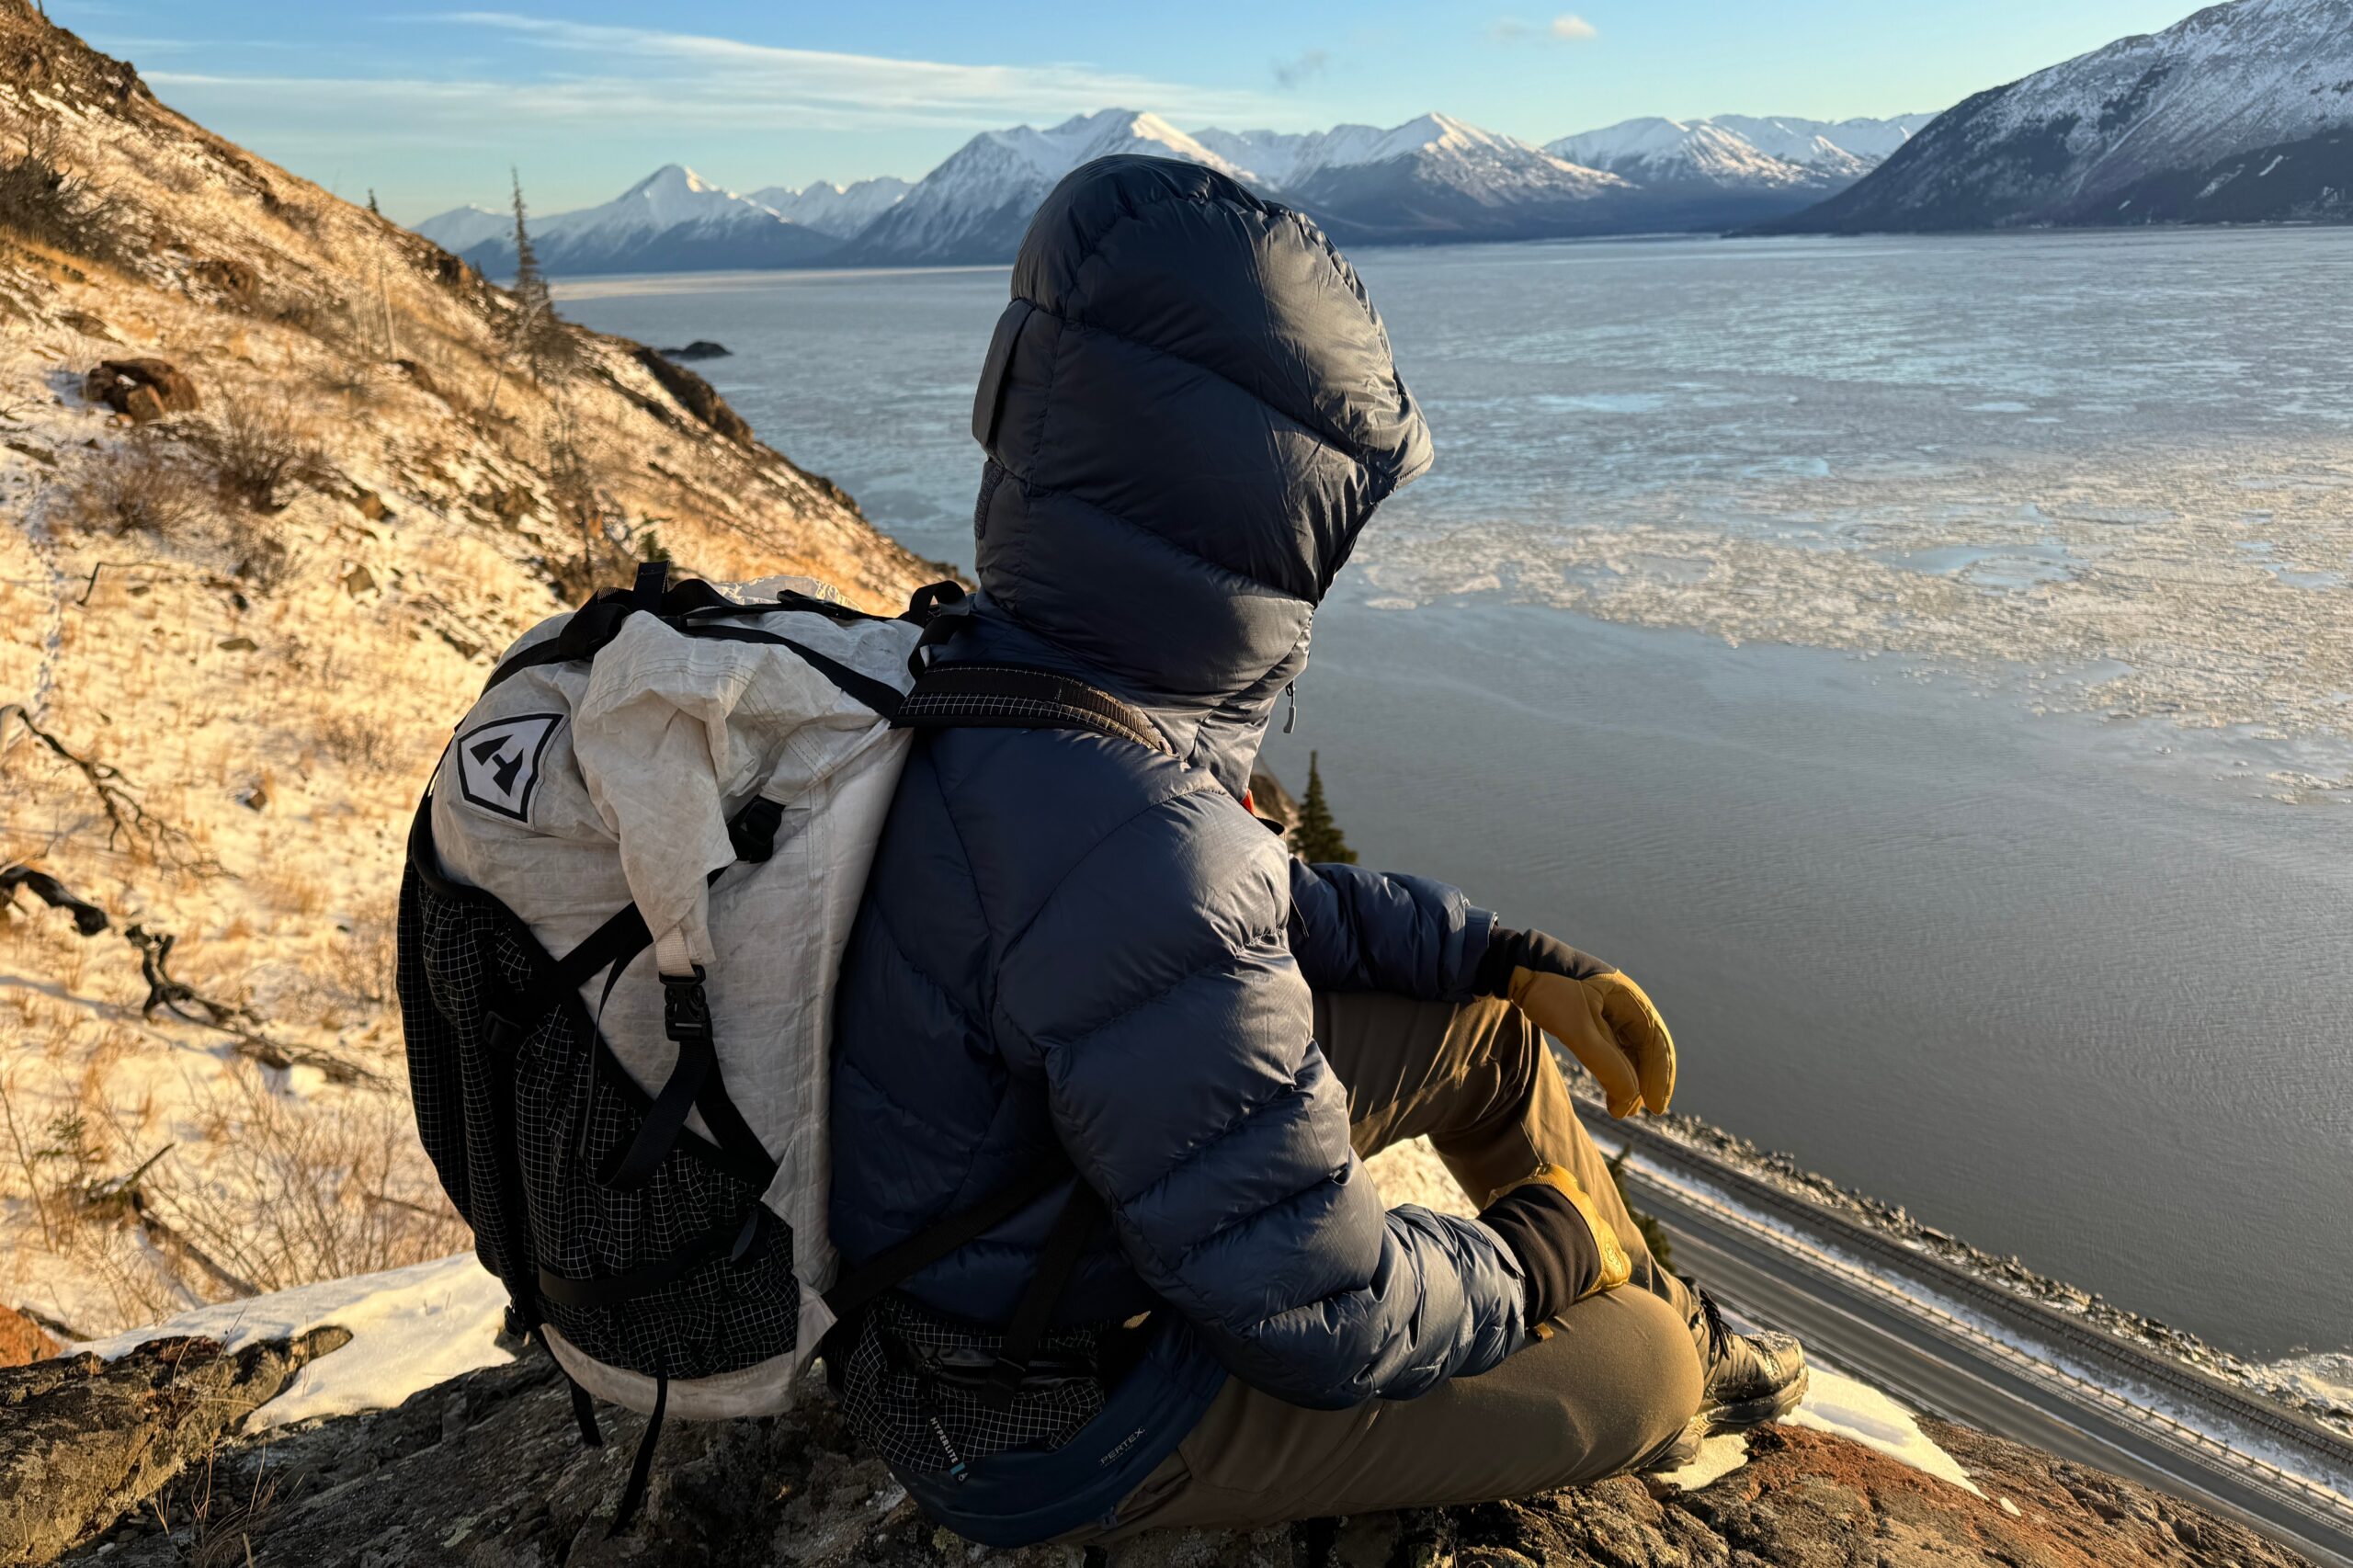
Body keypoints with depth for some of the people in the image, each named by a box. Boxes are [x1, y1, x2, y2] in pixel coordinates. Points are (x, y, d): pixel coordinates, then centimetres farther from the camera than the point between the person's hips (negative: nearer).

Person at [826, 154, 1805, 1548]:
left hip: (1029, 1209, 8)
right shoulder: (1129, 848, -40)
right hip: (1048, 1421, -8)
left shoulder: (995, 673, -10)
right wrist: (1534, 1261, -8)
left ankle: (1665, 1316, 37)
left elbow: (1267, 904, 7)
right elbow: (1331, 1318, -29)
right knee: (1632, 1373, 2)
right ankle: (1670, 1367, 40)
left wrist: (1523, 959, 2)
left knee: (1483, 1021, 13)